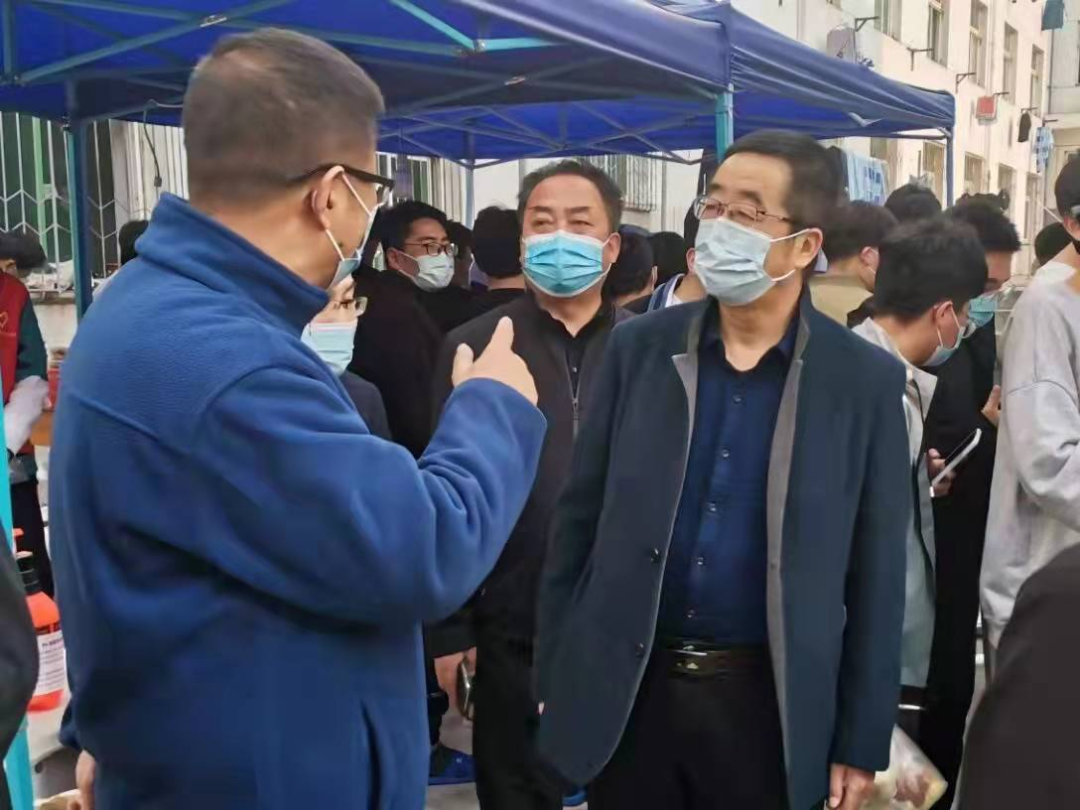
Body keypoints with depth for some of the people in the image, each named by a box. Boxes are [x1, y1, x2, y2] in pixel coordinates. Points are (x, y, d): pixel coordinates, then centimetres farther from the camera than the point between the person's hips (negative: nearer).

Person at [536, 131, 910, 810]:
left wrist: (862, 741, 0)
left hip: (770, 702, -1)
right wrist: (555, 675, 3)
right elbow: (580, 520, 2)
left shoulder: (866, 379, -6)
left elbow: (876, 574, -2)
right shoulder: (639, 347, -2)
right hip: (628, 692, 2)